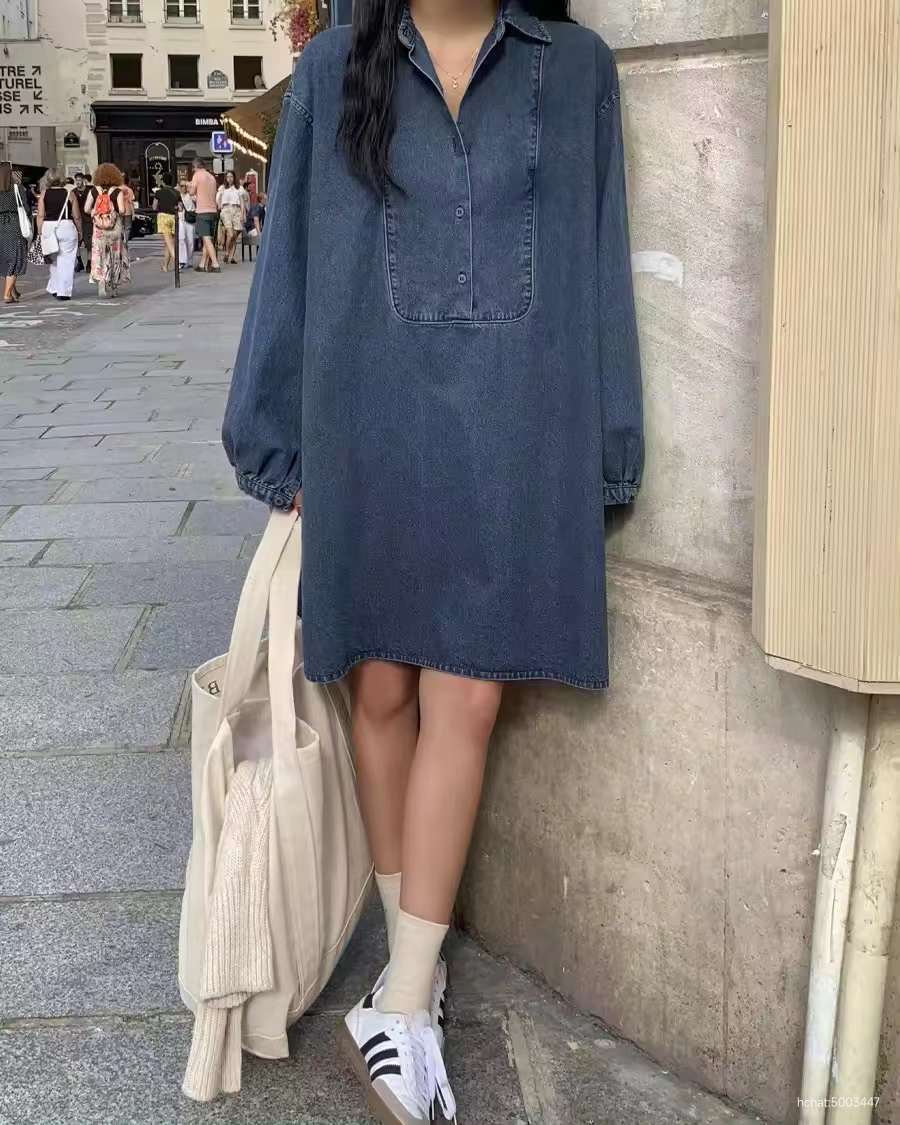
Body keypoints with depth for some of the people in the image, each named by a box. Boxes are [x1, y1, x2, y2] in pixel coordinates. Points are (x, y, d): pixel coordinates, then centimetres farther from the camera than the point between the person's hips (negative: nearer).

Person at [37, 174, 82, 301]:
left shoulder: (44, 193, 5)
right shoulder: (69, 193, 1)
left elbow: (40, 215, 1)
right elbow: (77, 216, 1)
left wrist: (40, 232, 6)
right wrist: (79, 231, 12)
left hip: (48, 226, 3)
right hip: (66, 227, -3)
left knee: (54, 260, 18)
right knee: (66, 261, 2)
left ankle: (53, 289, 21)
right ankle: (63, 292, 0)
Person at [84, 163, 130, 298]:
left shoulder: (94, 191, -2)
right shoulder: (117, 191, -8)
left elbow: (86, 209, -3)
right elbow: (121, 210, -15)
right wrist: (115, 212, 6)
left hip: (99, 228, 1)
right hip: (114, 228, -1)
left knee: (100, 256, 6)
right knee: (115, 256, 10)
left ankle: (101, 282, -14)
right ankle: (113, 288, 15)